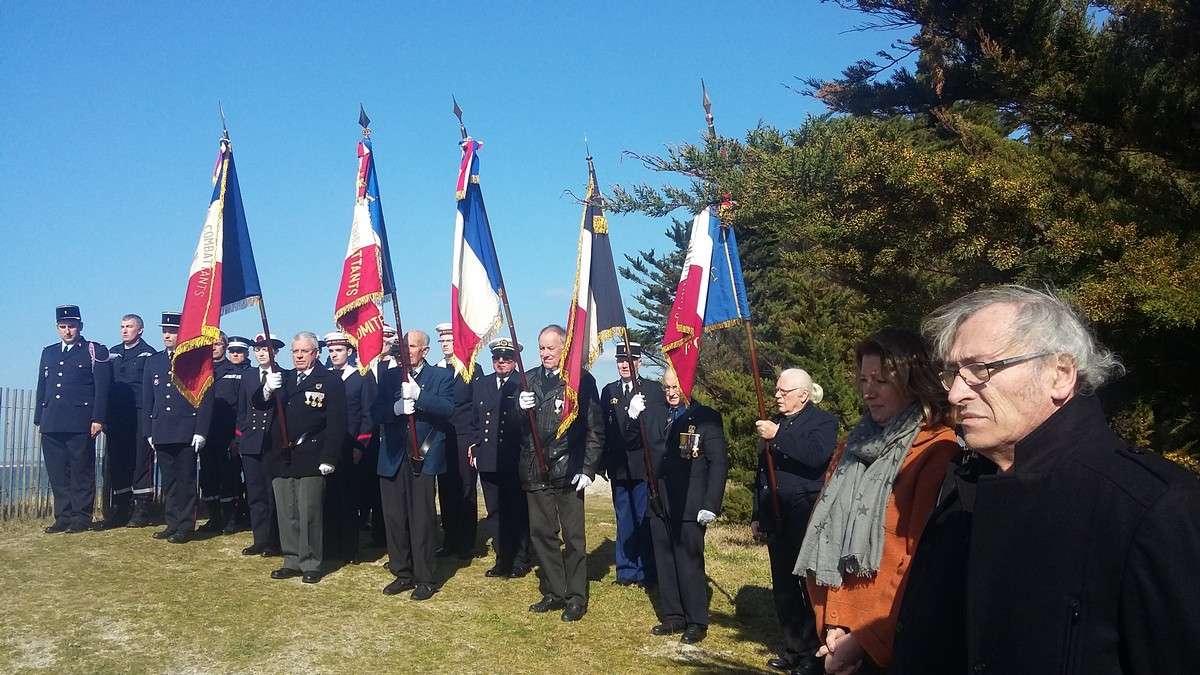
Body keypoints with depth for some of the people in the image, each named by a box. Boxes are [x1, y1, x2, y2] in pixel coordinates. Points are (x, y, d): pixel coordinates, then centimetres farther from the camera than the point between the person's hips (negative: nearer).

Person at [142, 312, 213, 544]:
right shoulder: (154, 362, 13)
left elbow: (206, 399, -5)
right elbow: (147, 400, 15)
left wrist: (200, 431, -10)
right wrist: (149, 431, 9)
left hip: (186, 433, -5)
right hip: (161, 433, 5)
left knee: (186, 480, 0)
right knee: (168, 481, 10)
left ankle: (186, 527, 7)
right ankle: (172, 524, 18)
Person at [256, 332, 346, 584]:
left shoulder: (331, 382, -6)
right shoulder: (282, 378, 12)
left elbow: (336, 423, -10)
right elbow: (258, 405, 7)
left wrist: (329, 458, -16)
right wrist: (267, 389, -15)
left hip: (310, 459, -6)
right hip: (281, 457, 6)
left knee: (309, 514, 1)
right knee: (286, 515, 13)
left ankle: (312, 564, 12)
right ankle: (292, 561, 24)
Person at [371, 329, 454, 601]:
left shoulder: (440, 377, 3)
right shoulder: (389, 377, 13)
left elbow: (447, 408, -13)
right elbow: (376, 412, 3)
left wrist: (418, 395, -23)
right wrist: (396, 407, -17)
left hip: (423, 458, -4)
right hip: (393, 459, 4)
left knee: (421, 519, -2)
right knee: (394, 518, 8)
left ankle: (425, 579, 8)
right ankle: (402, 573, 22)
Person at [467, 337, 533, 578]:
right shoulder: (480, 385, 13)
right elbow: (474, 421, 17)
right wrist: (473, 446, 11)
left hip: (516, 461, -5)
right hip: (488, 461, 5)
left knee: (518, 512, 4)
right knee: (495, 513, 11)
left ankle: (521, 561, 15)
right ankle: (503, 560, 22)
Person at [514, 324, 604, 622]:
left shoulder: (582, 379, -4)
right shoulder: (529, 380, 10)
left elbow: (595, 428, -5)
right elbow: (516, 425, 11)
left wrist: (588, 469, -10)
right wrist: (521, 409, -12)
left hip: (567, 471, -5)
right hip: (535, 471, 5)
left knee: (573, 537, 3)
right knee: (541, 534, 11)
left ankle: (576, 597, 14)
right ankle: (554, 592, 24)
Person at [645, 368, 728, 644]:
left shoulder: (706, 417, -4)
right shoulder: (654, 415, 12)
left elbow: (719, 462, -7)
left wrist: (711, 505, -13)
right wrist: (633, 418, -6)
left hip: (690, 506, -5)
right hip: (659, 504, 5)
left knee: (690, 562, 0)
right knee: (665, 561, 11)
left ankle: (697, 622, 13)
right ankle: (672, 616, 24)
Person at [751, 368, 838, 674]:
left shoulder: (823, 421, -4)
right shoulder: (775, 422, 15)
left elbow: (817, 456, -25)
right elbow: (762, 472, 20)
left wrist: (778, 436, -26)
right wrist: (757, 516, 18)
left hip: (807, 520, -7)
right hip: (776, 520, 7)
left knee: (811, 588, 0)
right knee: (783, 589, 12)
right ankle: (794, 649, 24)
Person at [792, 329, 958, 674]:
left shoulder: (937, 453, -14)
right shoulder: (855, 445, 9)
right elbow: (825, 535, 8)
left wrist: (866, 637, -17)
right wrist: (832, 623, -2)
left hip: (892, 644, -6)